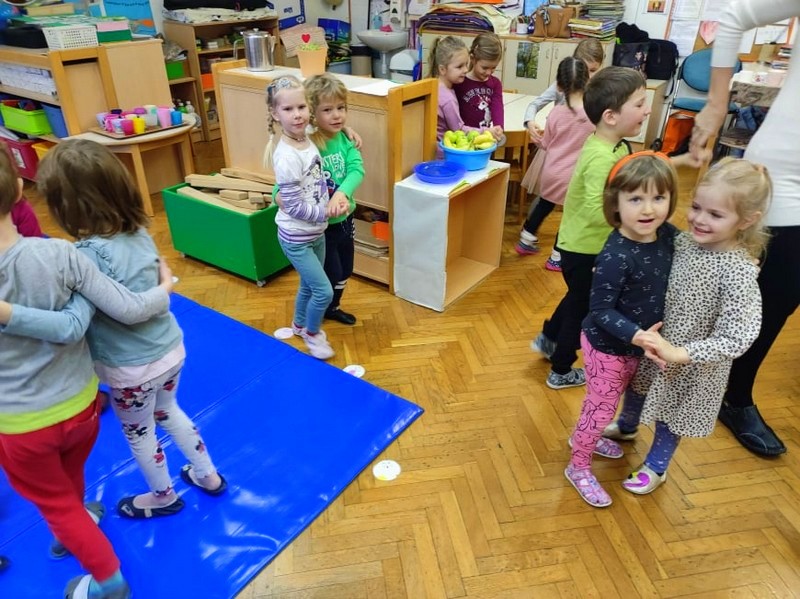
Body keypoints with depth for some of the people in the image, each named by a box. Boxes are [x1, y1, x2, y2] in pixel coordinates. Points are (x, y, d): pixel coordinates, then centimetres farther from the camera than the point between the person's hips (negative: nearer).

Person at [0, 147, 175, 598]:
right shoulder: (59, 253, -21)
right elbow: (128, 310, -19)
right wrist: (164, 289, -3)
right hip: (80, 403, 2)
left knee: (52, 501, 25)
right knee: (70, 479, 33)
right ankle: (74, 529, 61)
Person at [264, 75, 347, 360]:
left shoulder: (307, 139, -2)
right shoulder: (287, 157, -27)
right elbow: (295, 207, -24)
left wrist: (336, 198, -4)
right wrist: (327, 212, -18)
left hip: (316, 232, 8)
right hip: (296, 238, -8)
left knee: (309, 285, 23)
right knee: (324, 291, -1)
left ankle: (299, 325, 47)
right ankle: (312, 334, 26)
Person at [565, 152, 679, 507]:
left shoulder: (668, 235, -10)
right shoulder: (615, 256, -32)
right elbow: (600, 310, -26)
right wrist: (636, 335, -36)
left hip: (636, 343, 7)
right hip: (607, 346, -7)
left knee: (610, 400, 27)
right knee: (601, 407, 8)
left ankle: (584, 437, 53)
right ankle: (579, 468, 30)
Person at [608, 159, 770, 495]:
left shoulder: (739, 272, -30)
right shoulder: (684, 241, -13)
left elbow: (737, 339, -30)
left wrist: (681, 353, -33)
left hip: (693, 365, -5)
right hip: (650, 342, 6)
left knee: (670, 415, 18)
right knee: (638, 390, 30)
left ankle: (656, 467, 46)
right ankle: (626, 426, 61)